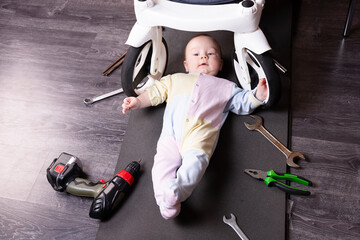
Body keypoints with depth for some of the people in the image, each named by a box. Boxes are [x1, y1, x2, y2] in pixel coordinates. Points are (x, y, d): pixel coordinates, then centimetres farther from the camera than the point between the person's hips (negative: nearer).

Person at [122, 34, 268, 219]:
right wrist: (138, 101, 23)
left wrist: (258, 95, 9)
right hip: (172, 132, 2)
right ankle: (166, 201, -34)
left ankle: (176, 192, -49)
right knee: (163, 161, -24)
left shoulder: (225, 87, 32)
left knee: (195, 161, -33)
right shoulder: (175, 79, 37)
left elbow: (243, 102, 28)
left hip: (200, 132, -2)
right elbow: (156, 92, 37)